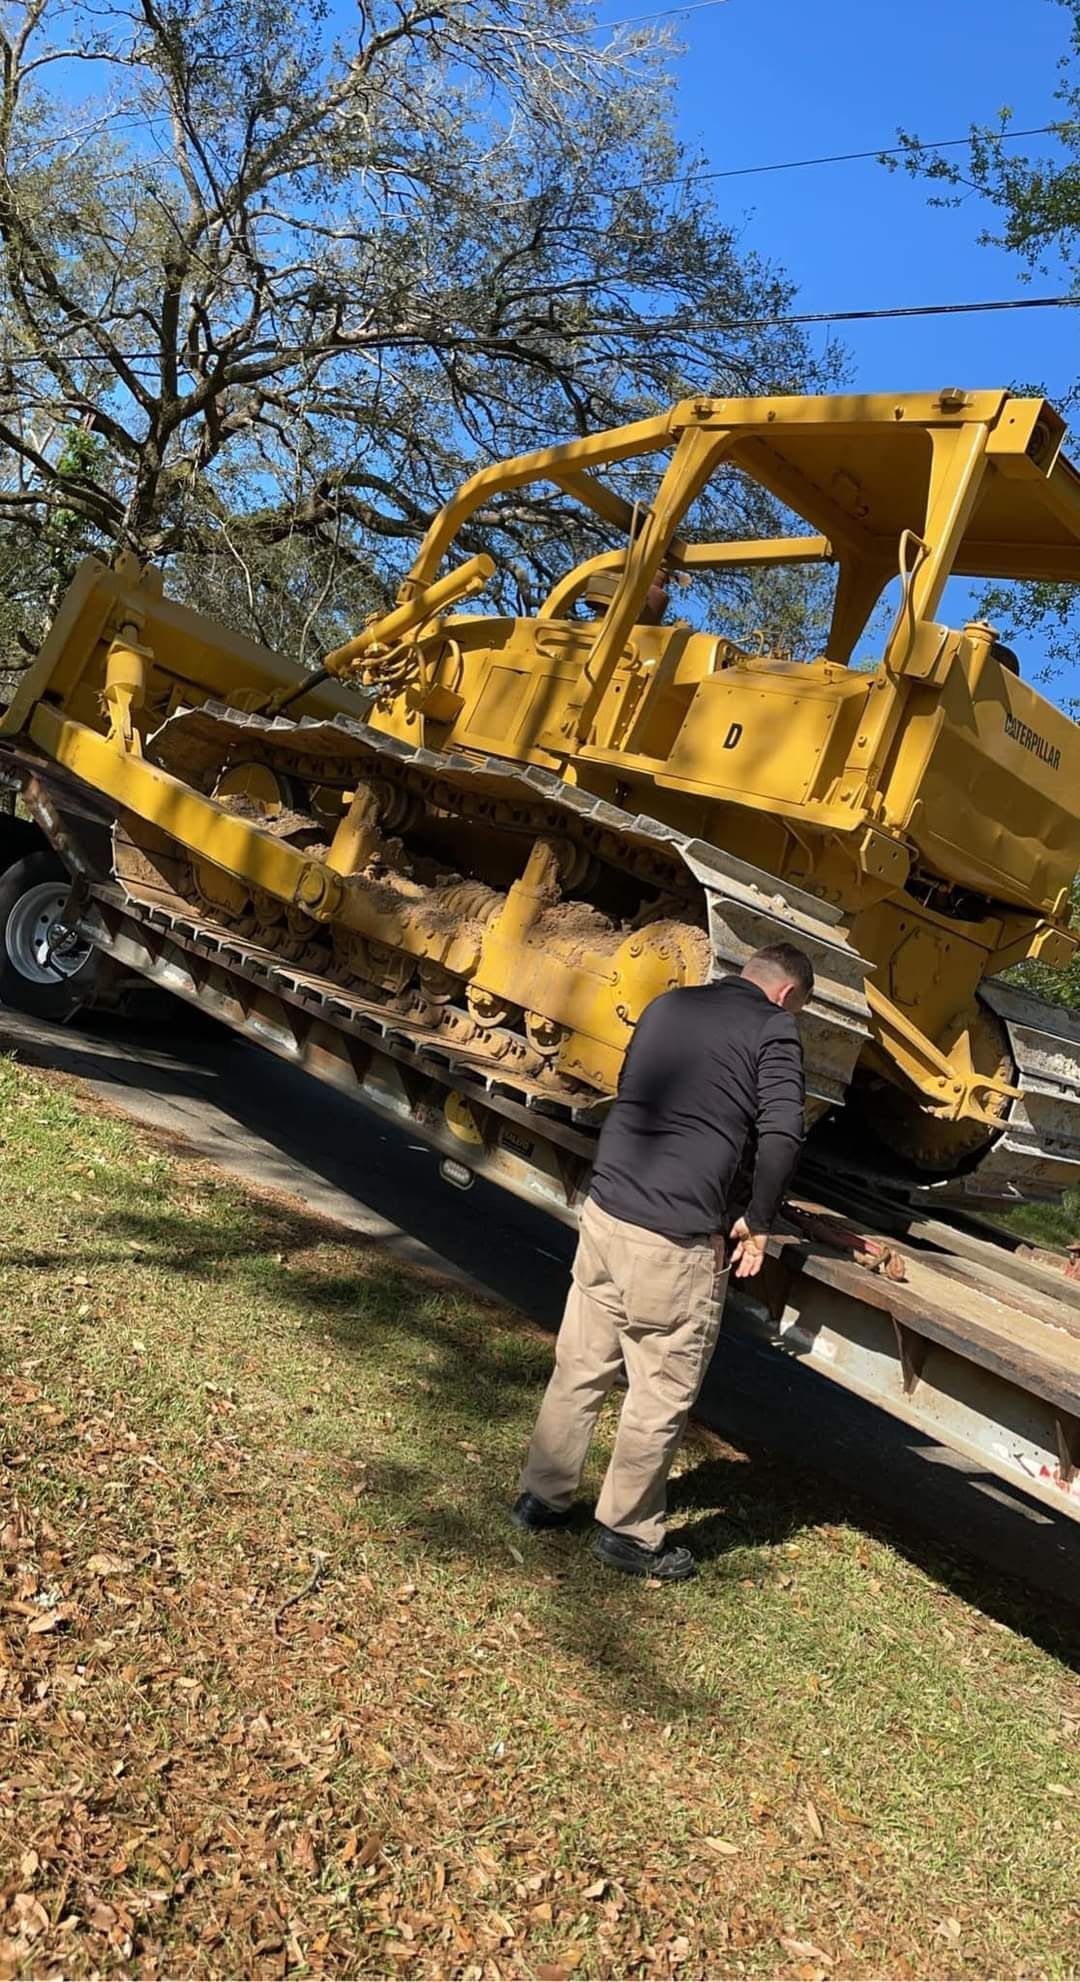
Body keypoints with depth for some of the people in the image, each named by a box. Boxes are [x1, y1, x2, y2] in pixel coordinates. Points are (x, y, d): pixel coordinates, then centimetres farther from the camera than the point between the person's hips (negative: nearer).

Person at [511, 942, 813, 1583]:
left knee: (580, 1368, 19)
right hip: (676, 1240, -6)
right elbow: (781, 1135, -15)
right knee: (661, 1393, 9)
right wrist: (758, 1223, -2)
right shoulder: (773, 1030, -4)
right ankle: (630, 1534, 20)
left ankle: (543, 1497, 30)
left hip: (605, 1210, 7)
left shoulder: (667, 1005, 15)